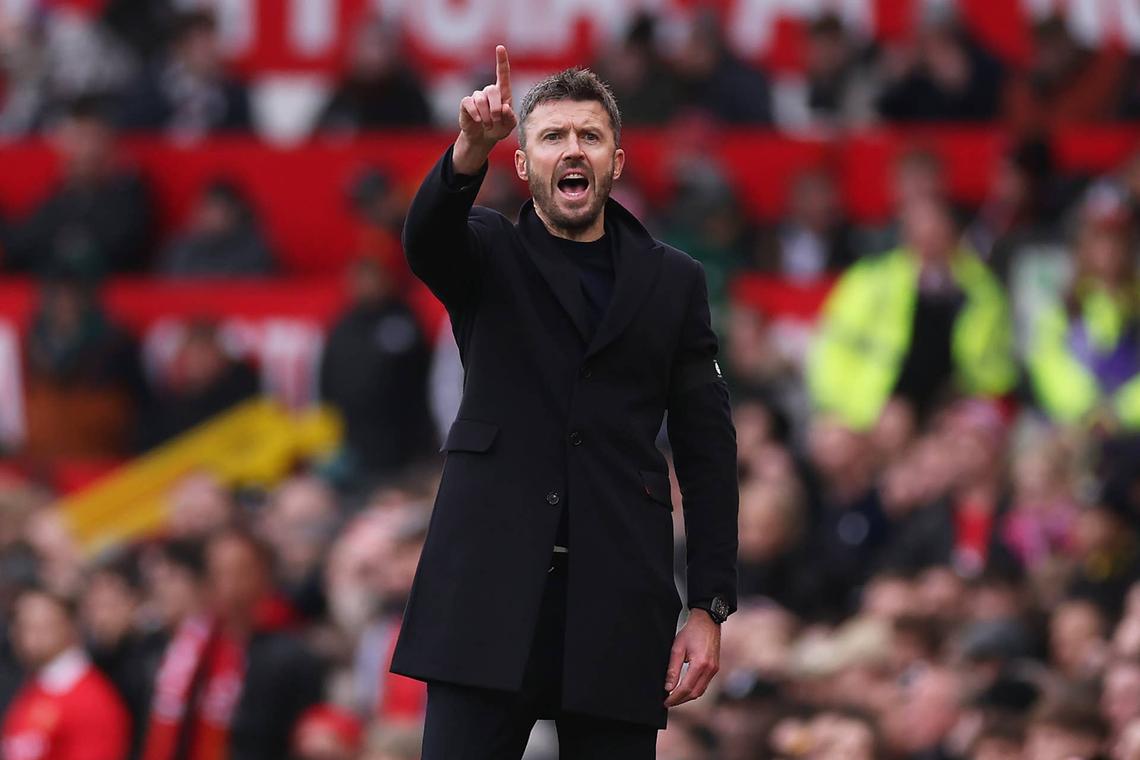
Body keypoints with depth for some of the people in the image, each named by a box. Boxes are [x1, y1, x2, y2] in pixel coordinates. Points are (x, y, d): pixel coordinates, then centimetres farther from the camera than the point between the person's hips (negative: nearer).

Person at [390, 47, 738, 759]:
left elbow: (707, 451, 10)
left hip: (618, 605, 1)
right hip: (490, 590, -1)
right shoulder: (488, 256, 12)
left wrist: (710, 607, 2)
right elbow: (426, 236, -13)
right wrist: (471, 151, -34)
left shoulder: (673, 282, 13)